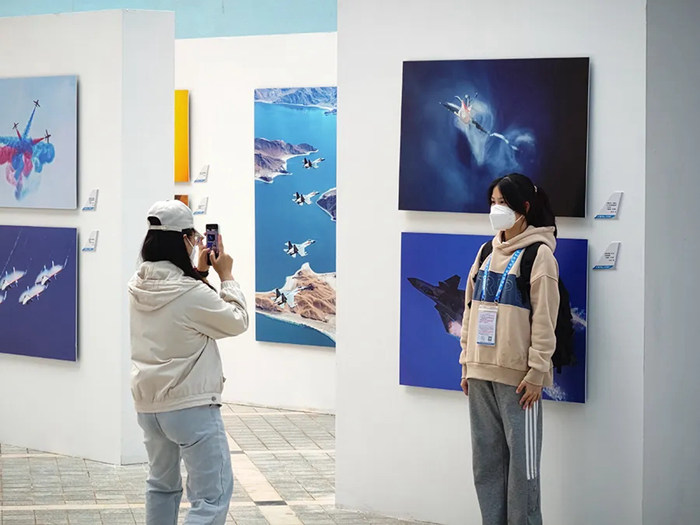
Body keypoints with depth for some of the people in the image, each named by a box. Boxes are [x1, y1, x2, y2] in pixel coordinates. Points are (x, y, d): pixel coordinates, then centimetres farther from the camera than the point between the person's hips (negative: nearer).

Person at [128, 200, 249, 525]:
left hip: (148, 406, 8)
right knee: (213, 498, -5)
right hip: (191, 406, -8)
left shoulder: (138, 287, 0)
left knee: (162, 485, 23)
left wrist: (199, 272, 16)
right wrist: (226, 276, 4)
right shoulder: (192, 293, -20)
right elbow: (238, 322, -5)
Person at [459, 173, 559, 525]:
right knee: (486, 458, 9)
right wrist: (467, 364, 12)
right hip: (481, 373, 7)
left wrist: (537, 373, -14)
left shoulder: (538, 254, -6)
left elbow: (544, 319, -10)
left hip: (517, 376, -7)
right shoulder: (488, 252, 13)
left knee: (521, 459, -3)